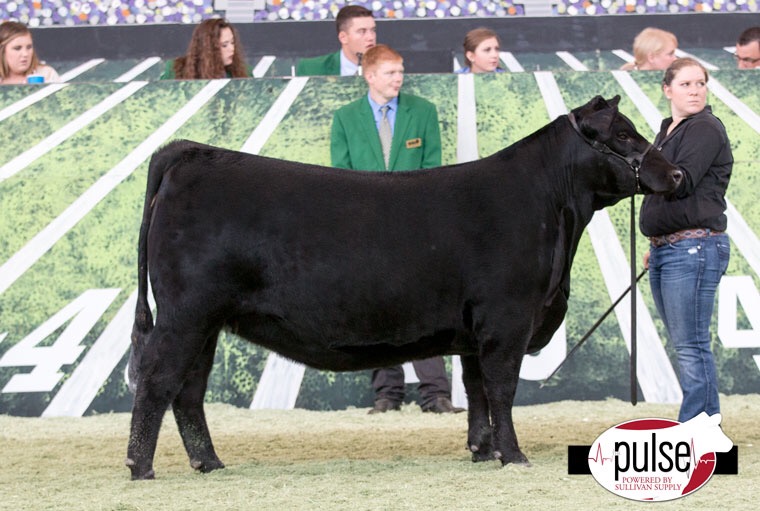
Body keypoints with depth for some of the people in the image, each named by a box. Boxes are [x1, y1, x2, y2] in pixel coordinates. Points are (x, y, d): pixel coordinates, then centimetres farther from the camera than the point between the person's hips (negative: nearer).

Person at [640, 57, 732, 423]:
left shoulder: (705, 129, -9)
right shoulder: (668, 131, 19)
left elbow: (683, 182, -22)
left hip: (695, 248, -10)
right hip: (665, 249, 10)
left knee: (691, 344, -10)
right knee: (684, 343, 11)